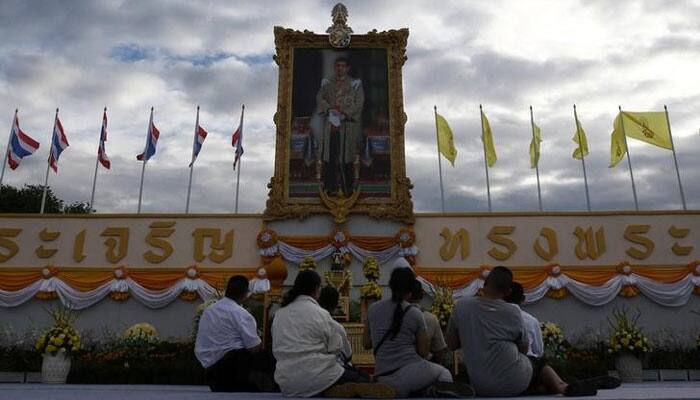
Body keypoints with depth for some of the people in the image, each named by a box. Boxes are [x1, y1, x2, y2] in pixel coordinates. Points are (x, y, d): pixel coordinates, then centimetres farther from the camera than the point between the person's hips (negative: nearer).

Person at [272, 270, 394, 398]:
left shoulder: (279, 313, 8)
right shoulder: (320, 314, -8)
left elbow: (277, 350, 15)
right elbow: (335, 348, -4)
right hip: (316, 377, -7)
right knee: (363, 379, 7)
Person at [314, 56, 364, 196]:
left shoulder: (355, 84, 6)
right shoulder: (326, 83, 13)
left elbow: (359, 103, -3)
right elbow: (320, 98, 2)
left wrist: (344, 114, -16)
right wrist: (330, 109, -16)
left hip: (348, 124, -2)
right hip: (329, 123, 2)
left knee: (346, 157, -2)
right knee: (329, 156, 2)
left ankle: (347, 187, 6)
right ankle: (330, 185, 10)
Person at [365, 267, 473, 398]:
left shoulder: (373, 309, 4)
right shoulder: (415, 313, -3)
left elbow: (367, 344, 12)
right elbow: (423, 353, 3)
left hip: (385, 382, 3)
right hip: (411, 372, -2)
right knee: (443, 372, 26)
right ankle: (440, 389, -4)